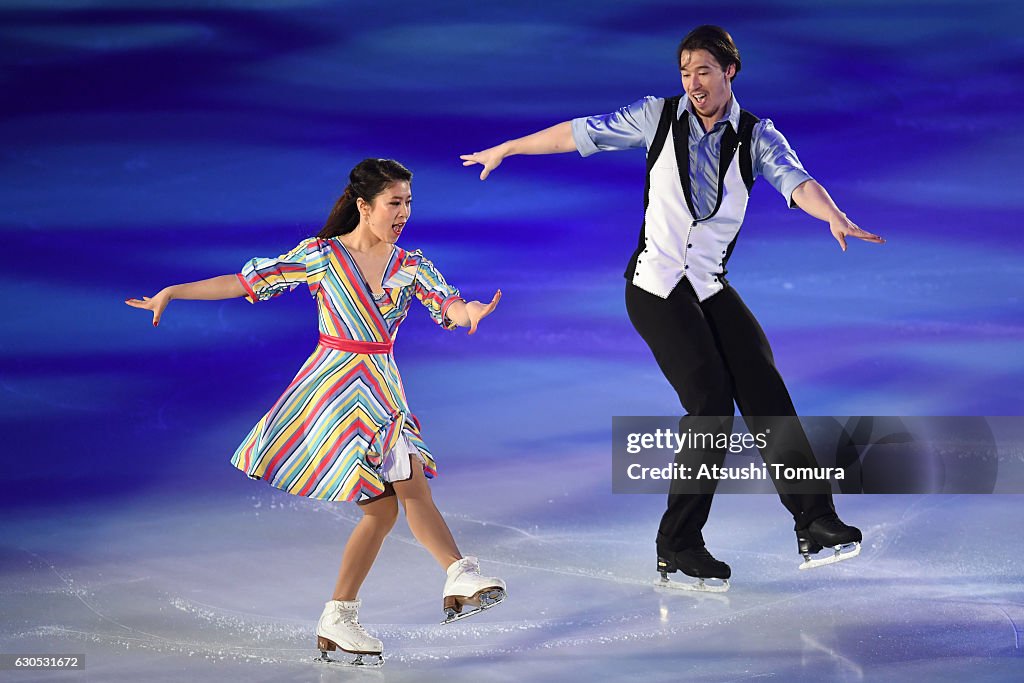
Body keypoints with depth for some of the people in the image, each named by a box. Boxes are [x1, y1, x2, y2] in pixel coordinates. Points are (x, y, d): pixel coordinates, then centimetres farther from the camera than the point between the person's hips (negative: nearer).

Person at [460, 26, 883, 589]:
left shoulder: (757, 137, 0)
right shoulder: (659, 116, -2)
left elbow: (796, 182, -19)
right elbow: (580, 133, 5)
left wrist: (834, 217, -41)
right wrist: (505, 149, 12)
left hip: (711, 287, 3)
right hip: (655, 286, -3)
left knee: (765, 394, -9)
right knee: (711, 404, -14)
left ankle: (813, 522, -6)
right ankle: (676, 547, -5)